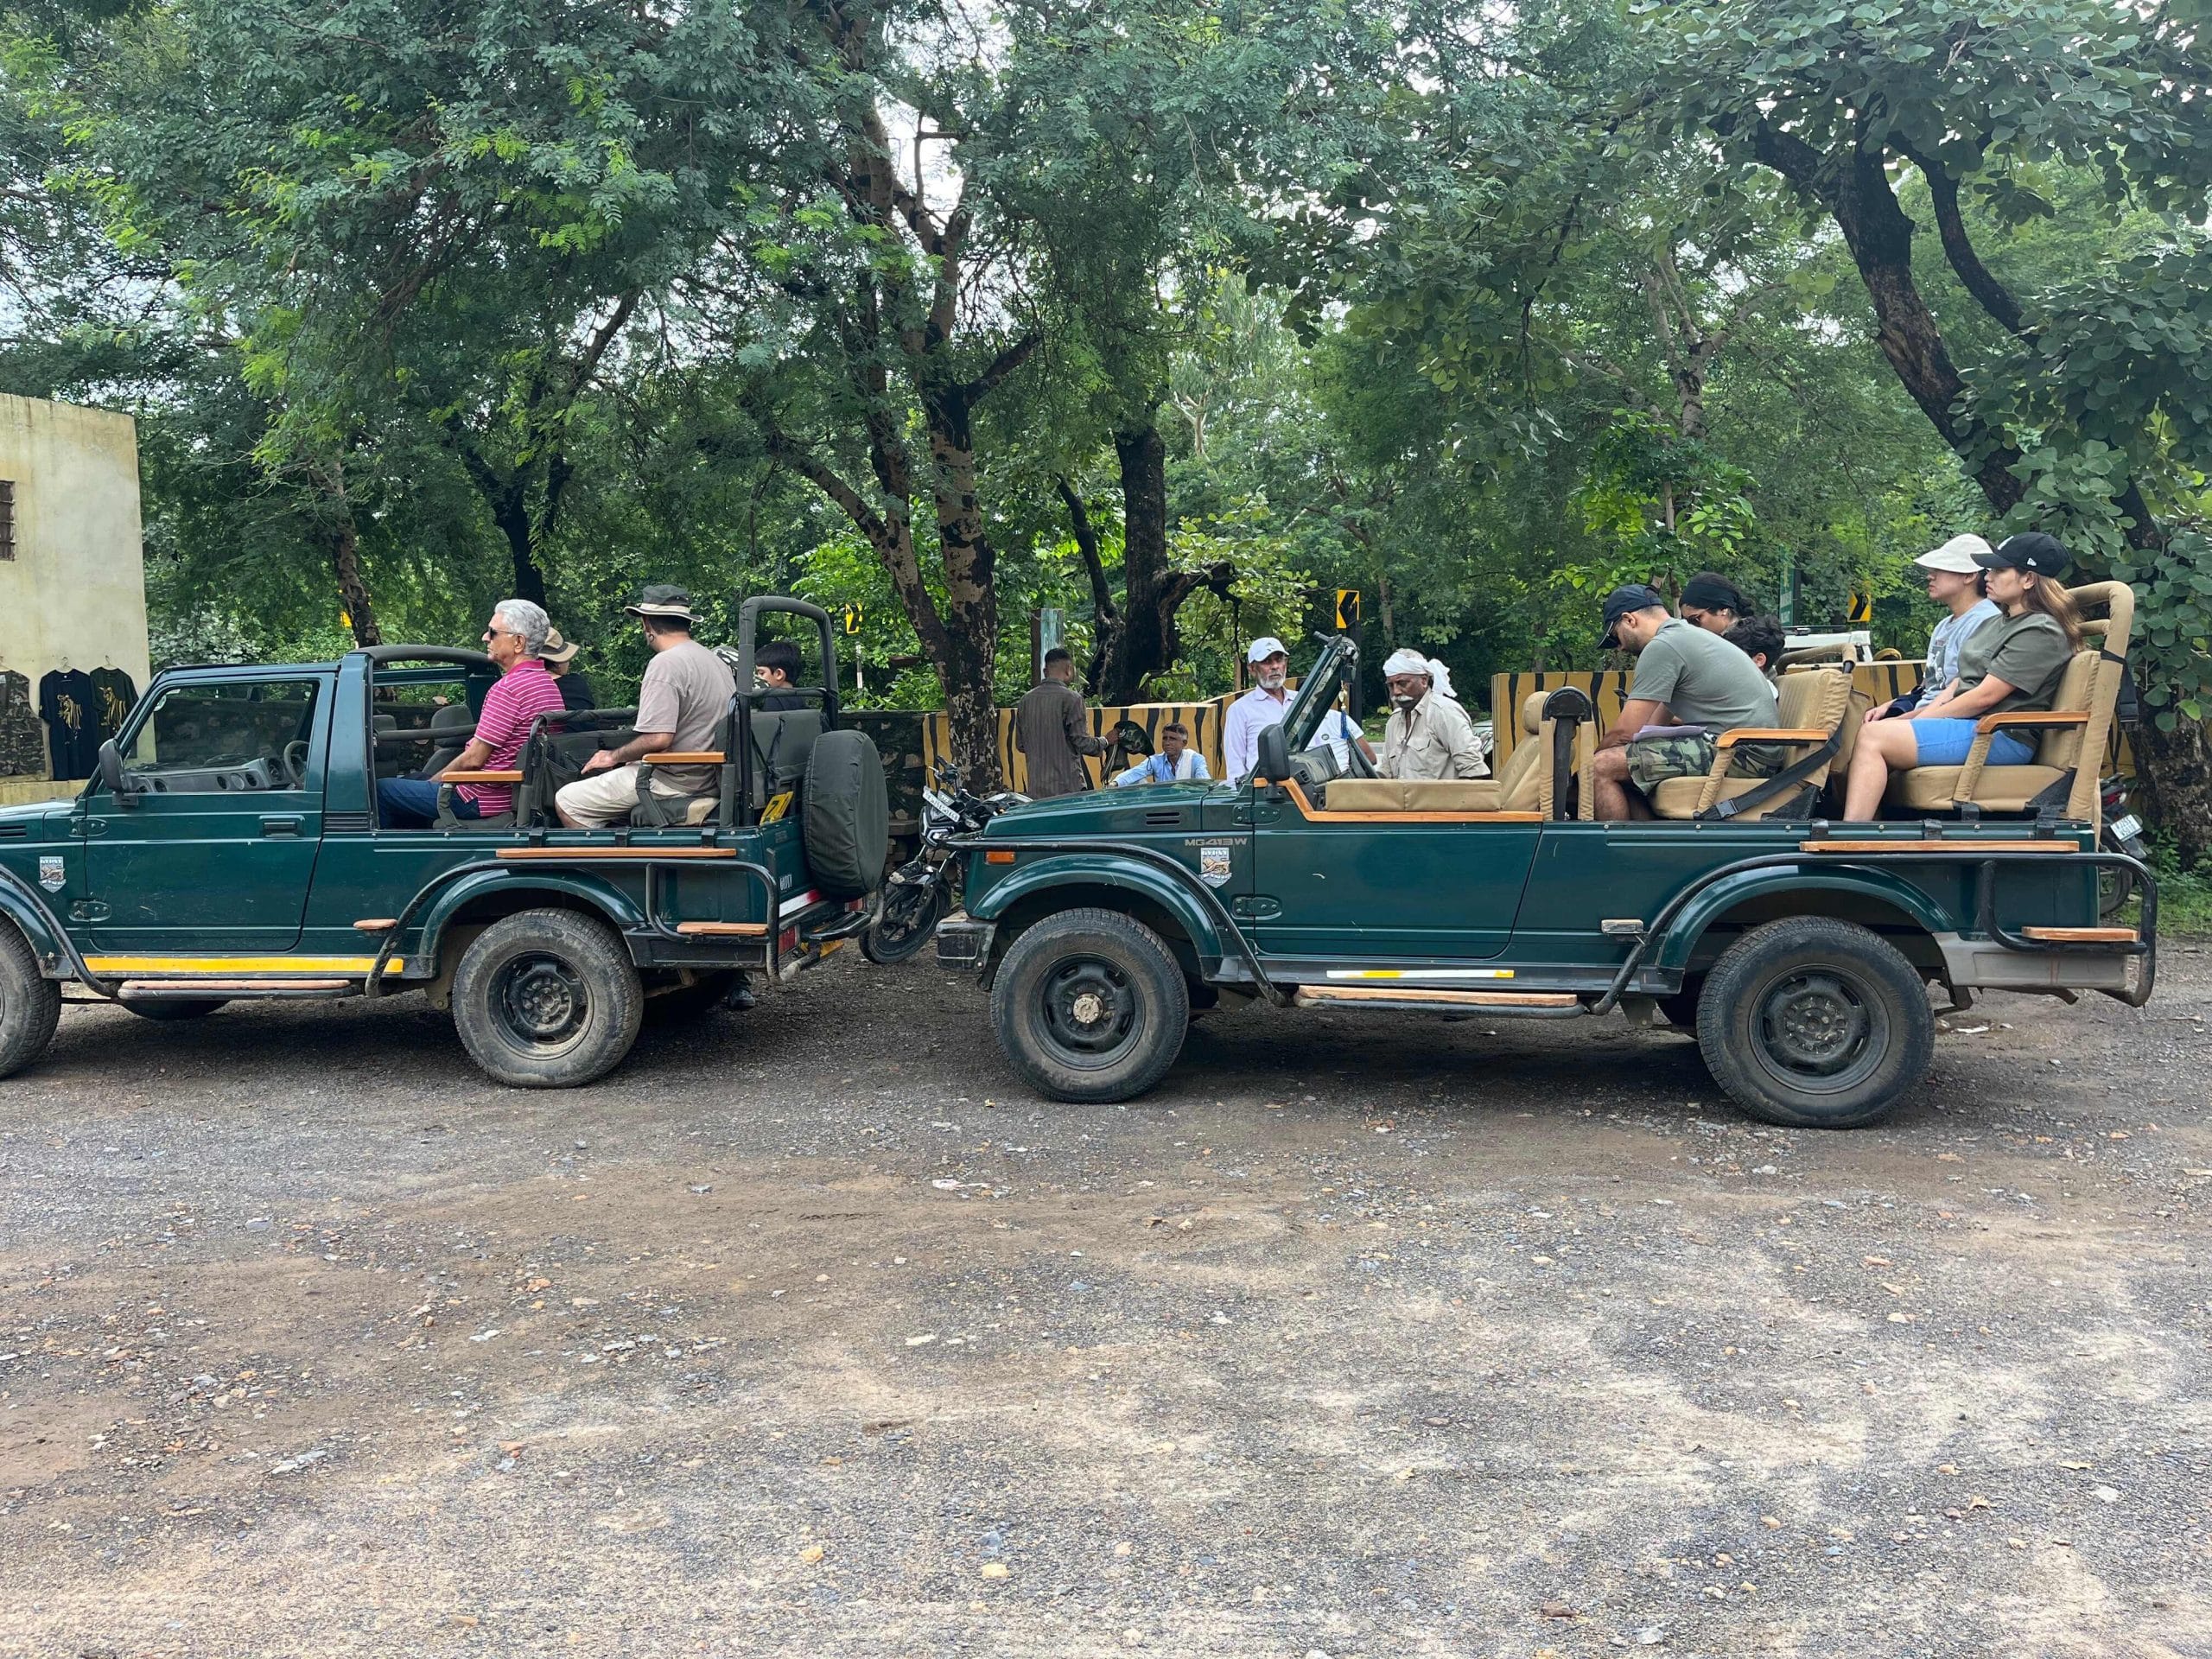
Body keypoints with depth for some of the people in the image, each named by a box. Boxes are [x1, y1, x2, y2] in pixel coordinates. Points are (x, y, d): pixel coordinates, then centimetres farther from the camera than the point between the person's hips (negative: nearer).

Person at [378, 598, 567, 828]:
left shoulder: (508, 688, -22)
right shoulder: (548, 684, 8)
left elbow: (474, 759, -20)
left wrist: (433, 782, -1)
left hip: (483, 800, -10)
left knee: (380, 790, 1)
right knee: (416, 780, 28)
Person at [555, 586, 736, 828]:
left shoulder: (665, 664, -18)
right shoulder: (714, 660, 11)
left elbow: (658, 738, -26)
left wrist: (613, 756, -9)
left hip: (674, 781, -10)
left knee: (567, 802, -4)